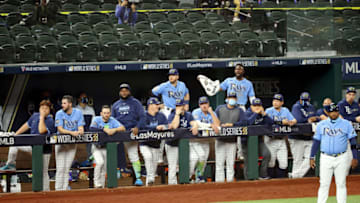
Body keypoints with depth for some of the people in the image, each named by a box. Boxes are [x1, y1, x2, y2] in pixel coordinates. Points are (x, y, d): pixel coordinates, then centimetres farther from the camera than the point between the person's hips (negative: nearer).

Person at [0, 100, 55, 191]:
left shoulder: (50, 121, -16)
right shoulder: (35, 116, 3)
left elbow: (41, 130, -32)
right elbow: (26, 125, 17)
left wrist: (42, 117, -26)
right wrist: (15, 135, 19)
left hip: (44, 148, -6)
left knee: (43, 172, -1)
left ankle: (46, 191, 11)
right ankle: (10, 164, 7)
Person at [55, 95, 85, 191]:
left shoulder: (78, 113, -2)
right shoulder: (59, 113, -9)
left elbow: (80, 127, -4)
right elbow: (60, 129, -17)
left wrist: (80, 131, -29)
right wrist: (71, 132, -33)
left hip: (72, 143, 2)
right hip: (61, 142, -2)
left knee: (67, 168, 4)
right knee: (60, 168, -10)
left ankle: (64, 189, 9)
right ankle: (58, 190, -8)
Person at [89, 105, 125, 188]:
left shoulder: (112, 121, 0)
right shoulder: (96, 119, -7)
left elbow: (123, 128, -10)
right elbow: (92, 128, -27)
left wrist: (114, 129, -29)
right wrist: (104, 129, -35)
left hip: (107, 147, 3)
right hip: (97, 147, -3)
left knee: (104, 168, 3)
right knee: (100, 162, -24)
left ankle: (101, 186, 15)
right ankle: (97, 184, -12)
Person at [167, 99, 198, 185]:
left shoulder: (188, 115, 7)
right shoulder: (172, 116, -6)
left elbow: (194, 122, -10)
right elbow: (174, 126, -25)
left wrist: (194, 126, -33)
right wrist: (177, 114, -21)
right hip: (172, 145, -4)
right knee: (173, 166, -6)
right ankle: (172, 183, -4)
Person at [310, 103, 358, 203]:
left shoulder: (346, 124, 2)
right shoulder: (321, 125, 6)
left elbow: (353, 141, 2)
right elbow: (316, 141, 9)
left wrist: (355, 157, -3)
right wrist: (312, 157, 5)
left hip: (341, 158, -1)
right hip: (325, 158, 1)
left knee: (341, 184, 3)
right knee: (324, 184, 1)